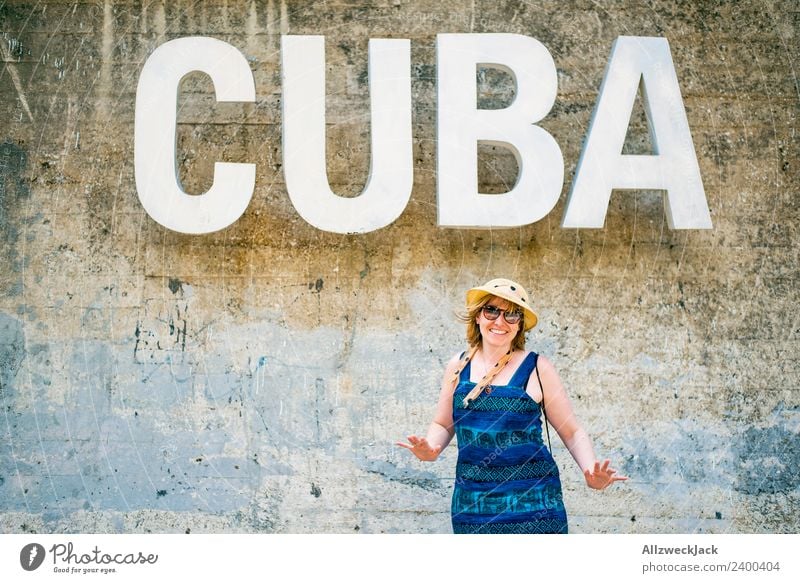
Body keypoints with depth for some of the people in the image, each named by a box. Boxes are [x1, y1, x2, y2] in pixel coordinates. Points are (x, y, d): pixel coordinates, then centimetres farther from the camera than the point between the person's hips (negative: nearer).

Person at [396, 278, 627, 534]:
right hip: (471, 501, 3)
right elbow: (444, 424, 16)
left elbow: (572, 432, 2)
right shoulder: (458, 366, 7)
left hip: (530, 501, -3)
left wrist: (591, 471, -16)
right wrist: (430, 449, -6)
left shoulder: (537, 369, -2)